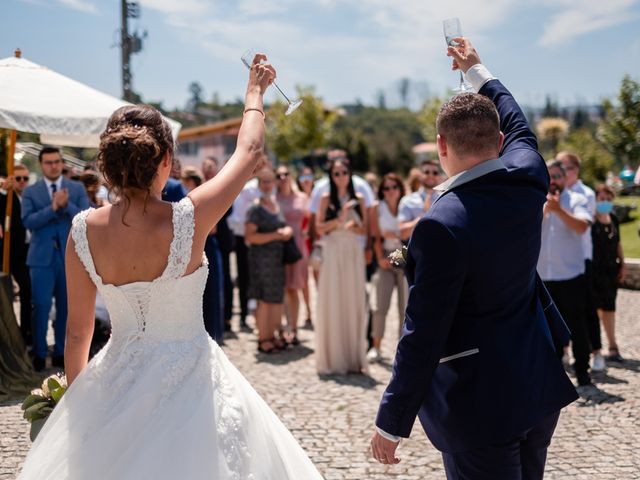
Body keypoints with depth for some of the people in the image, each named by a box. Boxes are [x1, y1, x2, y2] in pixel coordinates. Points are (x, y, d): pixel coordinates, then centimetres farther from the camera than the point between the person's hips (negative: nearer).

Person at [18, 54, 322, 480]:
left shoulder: (84, 231, -12)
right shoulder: (189, 219, -21)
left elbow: (78, 332, -2)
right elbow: (249, 151, -4)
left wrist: (74, 395, 14)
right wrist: (255, 90, 14)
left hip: (118, 380, 3)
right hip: (188, 379, -3)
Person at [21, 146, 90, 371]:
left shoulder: (77, 188, 5)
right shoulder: (30, 191, 3)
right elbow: (27, 221, -10)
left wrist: (66, 205, -21)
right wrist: (53, 207, -21)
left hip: (70, 255, 1)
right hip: (42, 256, -1)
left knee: (66, 307, 8)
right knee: (41, 306, -2)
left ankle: (61, 352, 20)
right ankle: (39, 354, 10)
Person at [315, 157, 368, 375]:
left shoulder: (358, 199, 8)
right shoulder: (327, 199, 2)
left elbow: (365, 229, 9)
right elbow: (320, 228, -5)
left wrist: (354, 226, -12)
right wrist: (340, 218, -15)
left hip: (353, 254, 2)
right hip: (333, 253, -2)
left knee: (354, 302, 3)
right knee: (332, 302, -2)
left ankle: (354, 357, 10)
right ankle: (333, 358, 5)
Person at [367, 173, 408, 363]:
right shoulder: (377, 208, 3)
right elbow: (376, 236, 1)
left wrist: (395, 235, -11)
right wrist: (380, 258, -9)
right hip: (386, 259, 0)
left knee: (405, 306, 2)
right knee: (380, 306, -5)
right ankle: (375, 348, 3)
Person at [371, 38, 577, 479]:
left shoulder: (442, 225, -25)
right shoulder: (528, 177, -5)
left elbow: (422, 336, -22)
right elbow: (516, 123, 20)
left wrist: (391, 423, -13)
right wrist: (477, 70, 35)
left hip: (480, 404, -7)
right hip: (541, 387, 8)